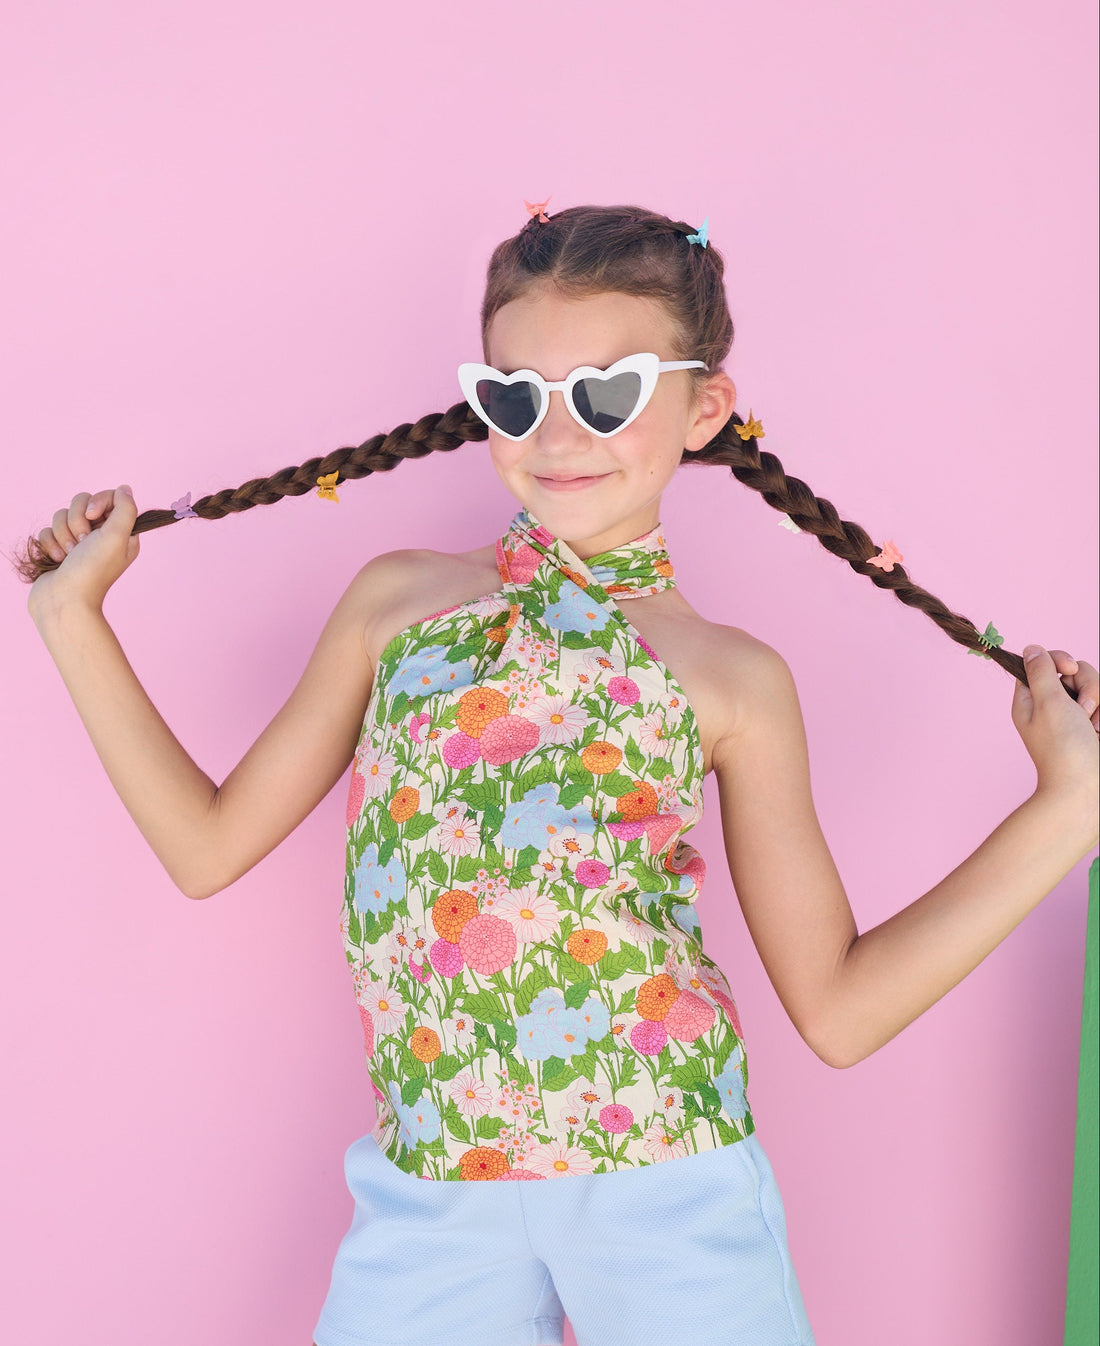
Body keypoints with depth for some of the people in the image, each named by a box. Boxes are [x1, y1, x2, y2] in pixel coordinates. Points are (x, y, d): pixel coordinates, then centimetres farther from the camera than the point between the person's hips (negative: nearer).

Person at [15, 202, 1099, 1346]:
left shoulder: (733, 681, 1)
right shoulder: (395, 602, 7)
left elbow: (837, 1007, 2)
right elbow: (208, 844, 10)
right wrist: (74, 616, 9)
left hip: (671, 1188, -1)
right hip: (431, 1197, 2)